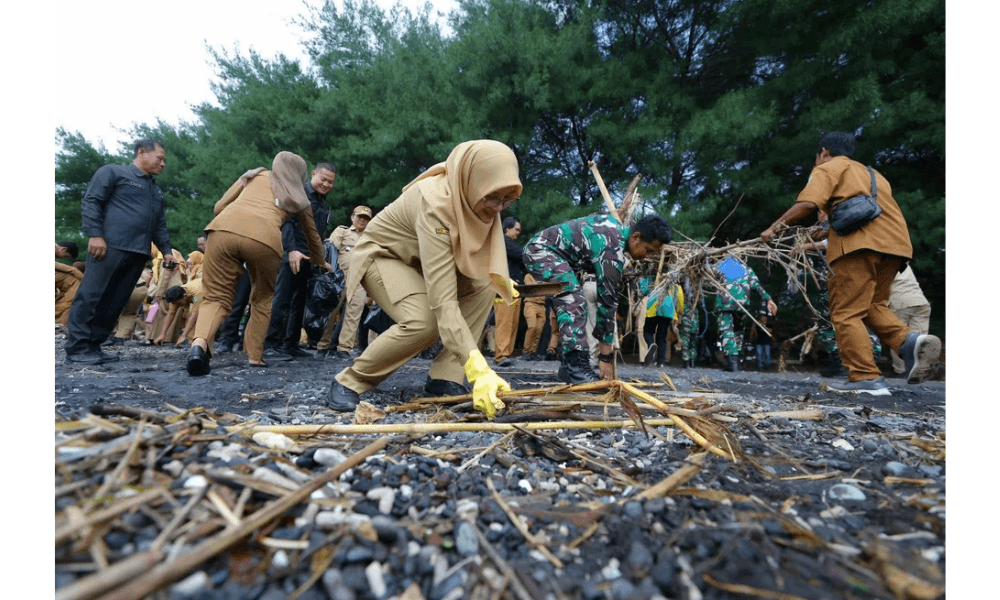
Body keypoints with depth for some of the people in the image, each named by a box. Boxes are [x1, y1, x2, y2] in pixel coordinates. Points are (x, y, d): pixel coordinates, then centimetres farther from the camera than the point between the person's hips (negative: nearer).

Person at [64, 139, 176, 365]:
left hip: (138, 253, 7)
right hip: (109, 246, -7)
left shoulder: (156, 190, 28)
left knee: (115, 302, 4)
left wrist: (166, 250, 17)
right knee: (90, 296, -7)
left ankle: (93, 345, 10)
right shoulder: (113, 172, 6)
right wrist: (95, 234, -14)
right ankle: (77, 348, -4)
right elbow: (90, 202, -3)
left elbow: (160, 224, 28)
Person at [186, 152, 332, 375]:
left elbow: (219, 206, 31)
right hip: (263, 237, -1)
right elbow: (312, 236, 44)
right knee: (263, 297, 22)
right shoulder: (299, 198, 31)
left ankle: (200, 342, -17)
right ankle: (255, 355, 22)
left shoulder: (256, 174, 34)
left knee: (216, 296, 10)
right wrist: (321, 263, 61)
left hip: (224, 227, 1)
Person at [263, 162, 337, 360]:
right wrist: (292, 249, -23)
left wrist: (321, 259, 17)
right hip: (292, 255, -8)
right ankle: (270, 345, -6)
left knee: (299, 303, 8)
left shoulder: (324, 204, 21)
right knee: (282, 300, -10)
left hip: (309, 259, 8)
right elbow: (286, 221, -14)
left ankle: (290, 344, 13)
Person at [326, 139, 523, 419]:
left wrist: (501, 281, -9)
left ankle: (444, 377, -8)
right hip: (383, 253, -7)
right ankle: (349, 381, -9)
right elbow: (443, 300, -45)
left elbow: (480, 247, 7)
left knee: (483, 285, -12)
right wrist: (478, 370, -50)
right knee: (425, 321, -30)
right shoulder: (435, 204, -38)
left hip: (420, 258, 8)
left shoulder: (474, 195, -16)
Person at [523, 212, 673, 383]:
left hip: (541, 249, 11)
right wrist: (605, 357, -18)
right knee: (574, 304, -24)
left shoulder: (617, 226, 5)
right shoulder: (612, 251, -23)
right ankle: (577, 368, -26)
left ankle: (569, 366, 6)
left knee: (571, 307, 7)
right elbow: (607, 301, -23)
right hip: (542, 250, -11)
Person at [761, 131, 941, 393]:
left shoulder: (827, 168, 11)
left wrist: (774, 227, -1)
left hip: (861, 243, -8)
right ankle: (909, 340, -9)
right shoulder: (870, 172, 34)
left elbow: (807, 204, -8)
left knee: (846, 312, -6)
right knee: (873, 305, 17)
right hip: (895, 242, 8)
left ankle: (866, 378, -11)